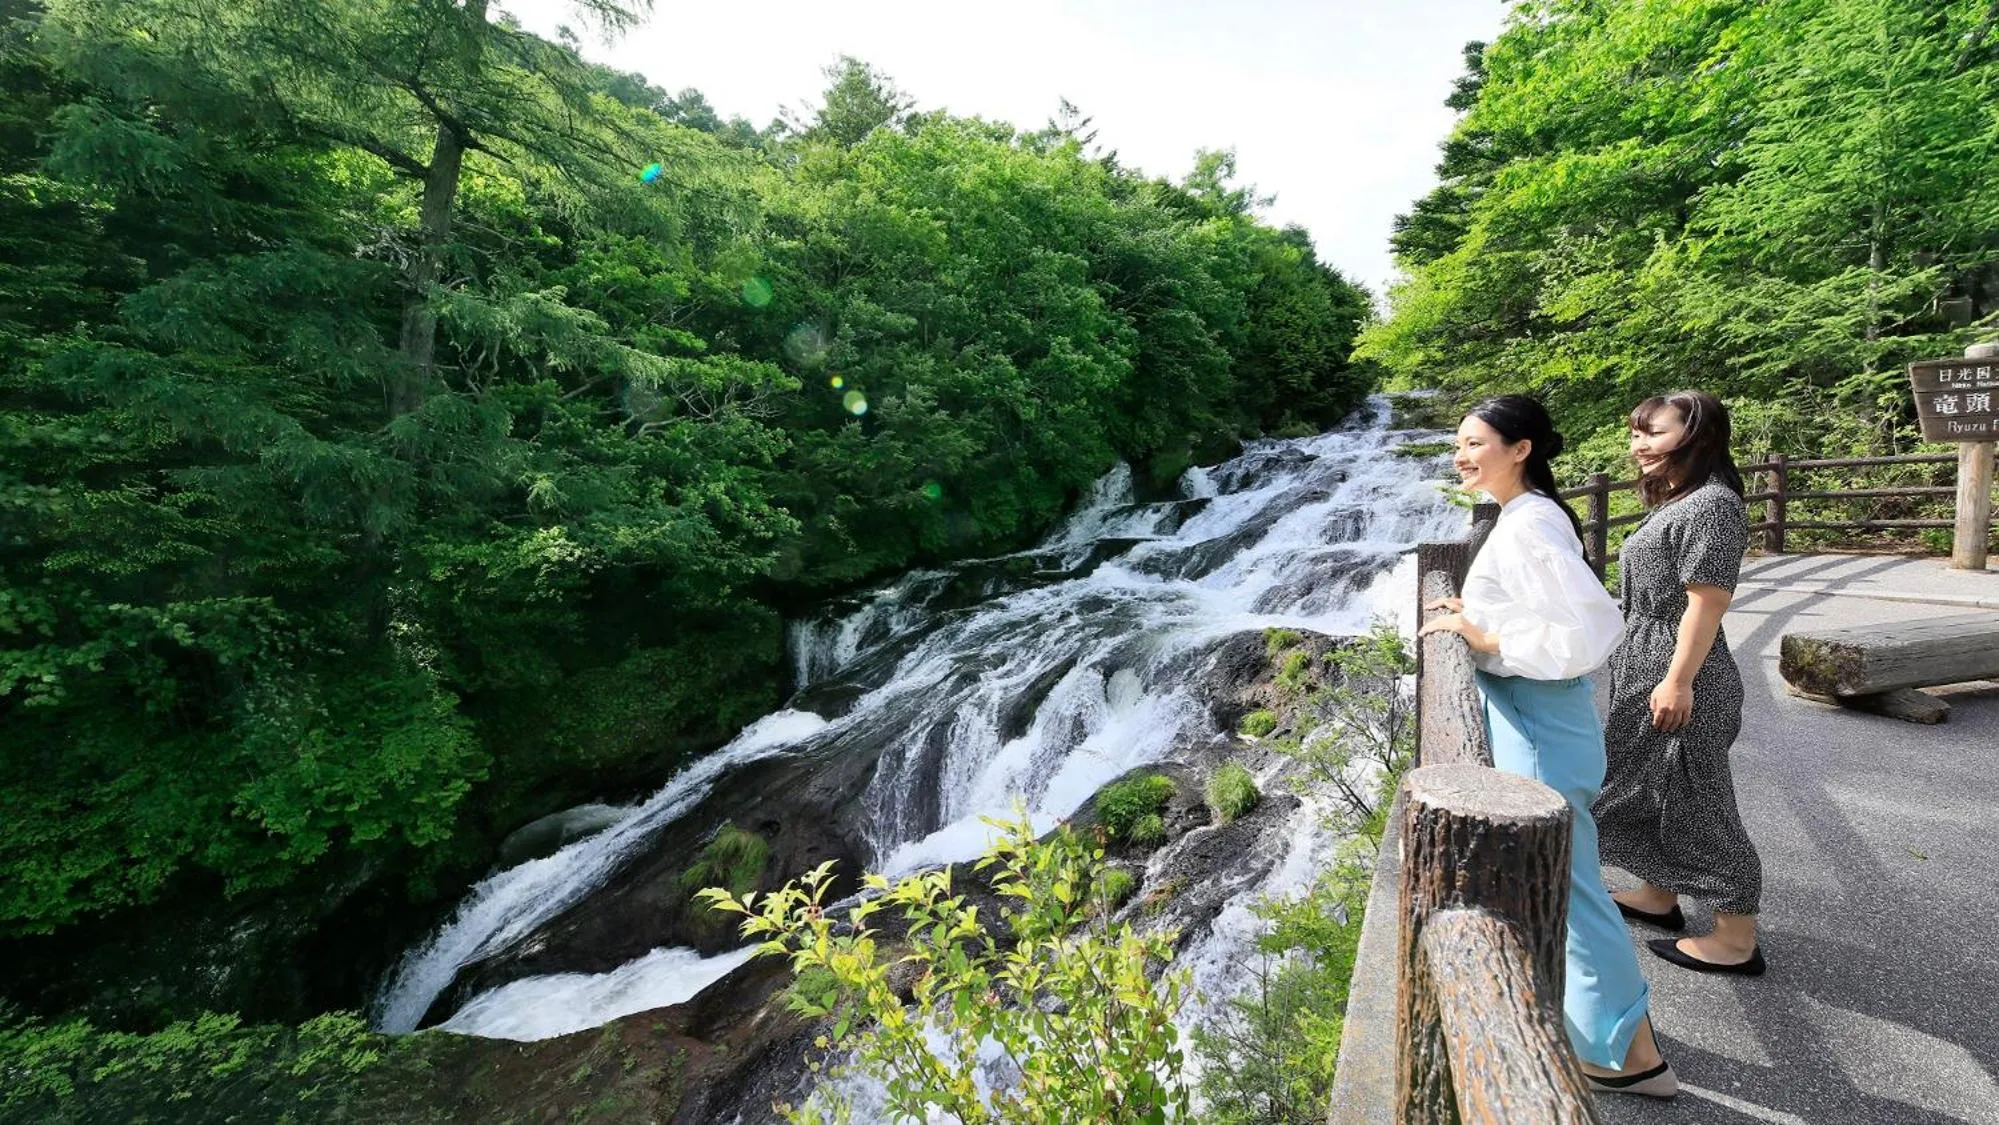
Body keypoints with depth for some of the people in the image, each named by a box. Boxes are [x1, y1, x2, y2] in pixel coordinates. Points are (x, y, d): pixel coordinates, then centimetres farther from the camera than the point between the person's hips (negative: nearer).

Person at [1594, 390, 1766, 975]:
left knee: (1696, 803, 0)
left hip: (1678, 680, -10)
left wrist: (1678, 681, -22)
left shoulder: (1711, 503, -17)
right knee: (1647, 789, 19)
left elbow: (1707, 602, -22)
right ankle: (1659, 896, 34)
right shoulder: (1676, 503, 14)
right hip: (1645, 674, 10)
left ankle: (1736, 940, 13)